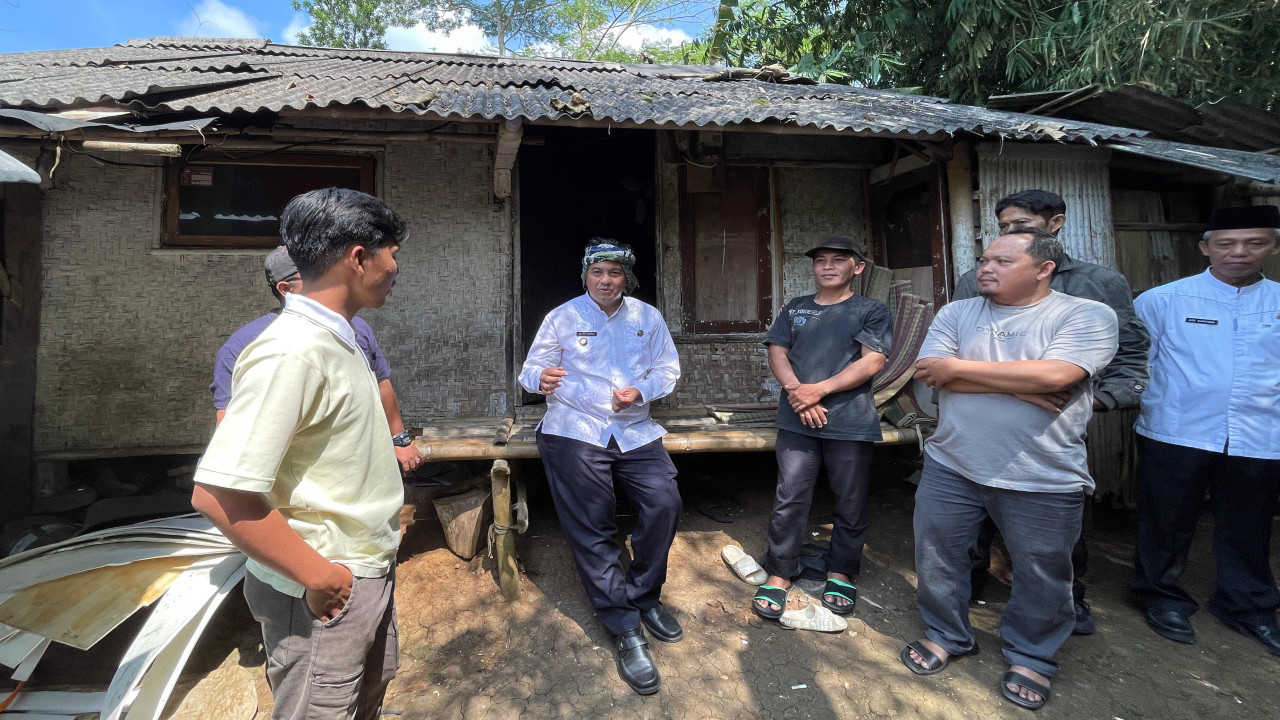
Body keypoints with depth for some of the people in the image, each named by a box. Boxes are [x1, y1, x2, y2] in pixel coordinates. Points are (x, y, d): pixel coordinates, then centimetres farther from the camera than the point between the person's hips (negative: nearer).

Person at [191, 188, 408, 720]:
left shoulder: (339, 339, 7)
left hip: (368, 572, 9)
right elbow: (217, 494, -28)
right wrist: (318, 576, -22)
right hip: (326, 594, -9)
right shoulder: (292, 352, -25)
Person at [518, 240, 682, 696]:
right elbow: (531, 370, 0)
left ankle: (645, 597, 11)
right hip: (575, 431, -2)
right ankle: (626, 631, 8)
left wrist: (640, 391, -12)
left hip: (635, 431, 3)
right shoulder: (562, 317, 3)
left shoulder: (648, 317, 9)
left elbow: (667, 370, 8)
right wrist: (541, 378, -25)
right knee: (592, 529, -6)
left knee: (665, 503, -15)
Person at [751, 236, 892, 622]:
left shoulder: (872, 310, 5)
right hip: (797, 421, 2)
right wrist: (797, 391, -12)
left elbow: (873, 361, -6)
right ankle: (779, 573, 15)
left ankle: (841, 573, 28)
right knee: (789, 500, 1)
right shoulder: (794, 309, 15)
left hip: (851, 423, -1)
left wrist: (819, 390, -15)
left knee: (850, 503, 9)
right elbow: (777, 352, 6)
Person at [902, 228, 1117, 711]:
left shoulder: (1087, 316, -6)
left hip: (1044, 480, -2)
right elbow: (929, 374, -10)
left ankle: (1031, 658, 39)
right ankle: (948, 636, 37)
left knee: (1042, 577, 14)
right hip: (951, 466, 3)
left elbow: (1053, 375, -23)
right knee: (936, 559, 13)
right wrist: (1020, 387, -16)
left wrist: (957, 367, -15)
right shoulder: (956, 314, 4)